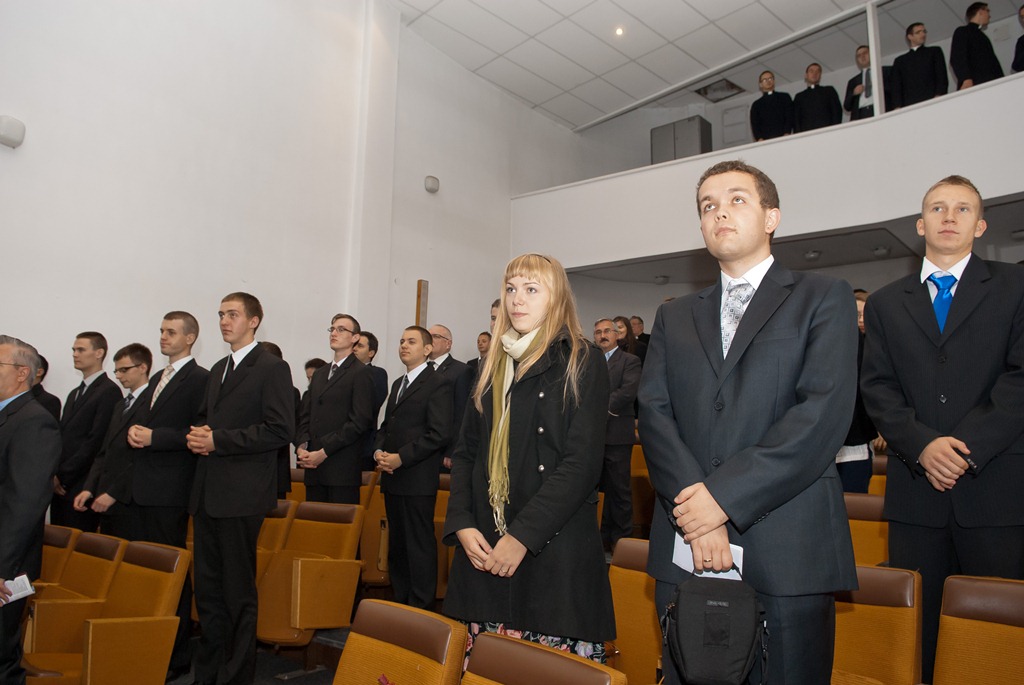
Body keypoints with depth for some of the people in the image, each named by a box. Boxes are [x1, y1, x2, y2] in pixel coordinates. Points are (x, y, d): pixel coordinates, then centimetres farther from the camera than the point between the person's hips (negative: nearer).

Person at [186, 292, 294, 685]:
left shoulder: (272, 368, -8)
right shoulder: (219, 369, 18)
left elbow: (280, 430, -16)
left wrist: (218, 440, -17)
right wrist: (197, 435, 3)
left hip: (241, 494, -8)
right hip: (207, 492, 8)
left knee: (238, 591, 3)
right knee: (208, 588, 16)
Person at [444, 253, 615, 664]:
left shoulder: (583, 363, -2)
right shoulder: (494, 367, 15)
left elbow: (583, 462, -11)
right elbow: (466, 453, 14)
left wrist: (522, 536, -16)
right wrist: (461, 524, -1)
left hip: (554, 550, -4)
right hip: (484, 547, 5)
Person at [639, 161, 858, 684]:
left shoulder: (823, 298, 5)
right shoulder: (674, 317, 16)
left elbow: (824, 410, -9)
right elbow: (654, 414, 4)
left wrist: (724, 494, -15)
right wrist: (694, 506, -12)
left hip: (786, 551, -3)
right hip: (686, 546, 3)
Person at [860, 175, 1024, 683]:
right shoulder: (885, 303, 13)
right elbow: (877, 388, 5)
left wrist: (969, 445, -14)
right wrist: (922, 445, -11)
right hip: (916, 490, 2)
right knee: (916, 629, 7)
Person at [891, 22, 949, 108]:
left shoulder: (935, 52, 21)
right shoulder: (899, 61, 23)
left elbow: (942, 77, 10)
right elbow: (896, 87, 12)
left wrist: (938, 96, -9)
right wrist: (898, 107, -6)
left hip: (931, 101, 0)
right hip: (909, 105, 0)